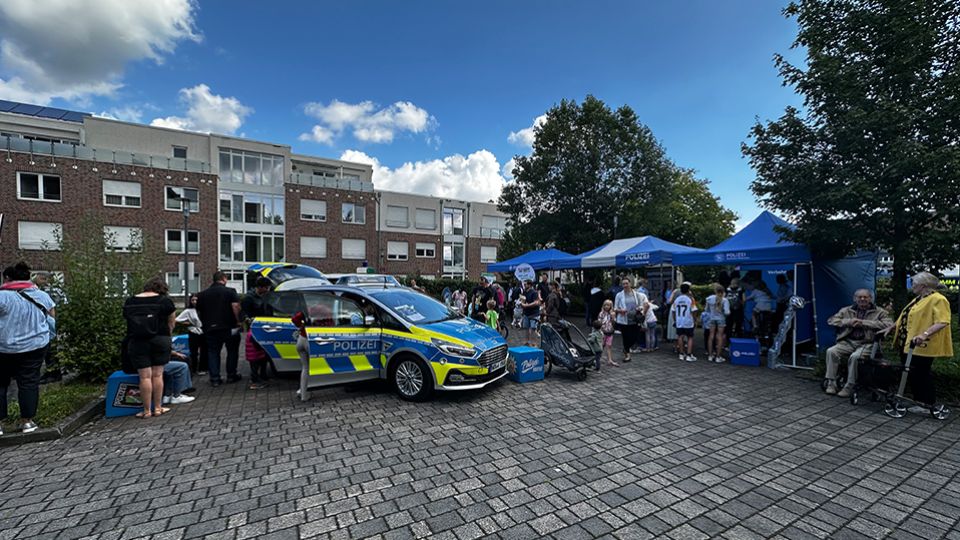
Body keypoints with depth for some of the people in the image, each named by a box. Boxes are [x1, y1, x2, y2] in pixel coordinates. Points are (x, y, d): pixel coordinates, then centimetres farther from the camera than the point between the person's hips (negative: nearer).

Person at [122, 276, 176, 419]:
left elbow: (127, 320, 9)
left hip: (137, 342, 2)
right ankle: (158, 408, 12)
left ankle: (147, 411, 9)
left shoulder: (129, 302, 10)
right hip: (160, 340, -2)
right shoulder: (165, 300, 1)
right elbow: (171, 324, 4)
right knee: (157, 374, 5)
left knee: (144, 376, 3)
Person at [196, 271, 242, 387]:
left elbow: (199, 312, 16)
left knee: (213, 352, 9)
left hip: (210, 328, 3)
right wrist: (238, 321, -10)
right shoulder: (230, 291, -6)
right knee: (232, 351, 11)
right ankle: (231, 375, 16)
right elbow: (235, 306, -18)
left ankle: (215, 378, 7)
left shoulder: (202, 294, 11)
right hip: (229, 327, -3)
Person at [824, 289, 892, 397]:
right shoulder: (846, 310, 18)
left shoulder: (879, 312, 12)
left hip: (866, 344, -3)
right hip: (847, 342, 3)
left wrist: (864, 323, -10)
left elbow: (889, 325, -5)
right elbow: (831, 320, 9)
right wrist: (848, 322, -6)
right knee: (831, 351, -26)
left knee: (854, 357, -33)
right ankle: (831, 383, -22)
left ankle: (849, 387, -21)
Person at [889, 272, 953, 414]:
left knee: (921, 375, -1)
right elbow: (905, 318, 24)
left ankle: (928, 406, 11)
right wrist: (890, 328, 20)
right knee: (912, 375, 14)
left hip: (921, 347, -9)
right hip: (907, 344, 9)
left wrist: (925, 334, -34)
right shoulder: (918, 299, 16)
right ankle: (917, 401, 24)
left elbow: (942, 322, -23)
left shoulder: (938, 299, -12)